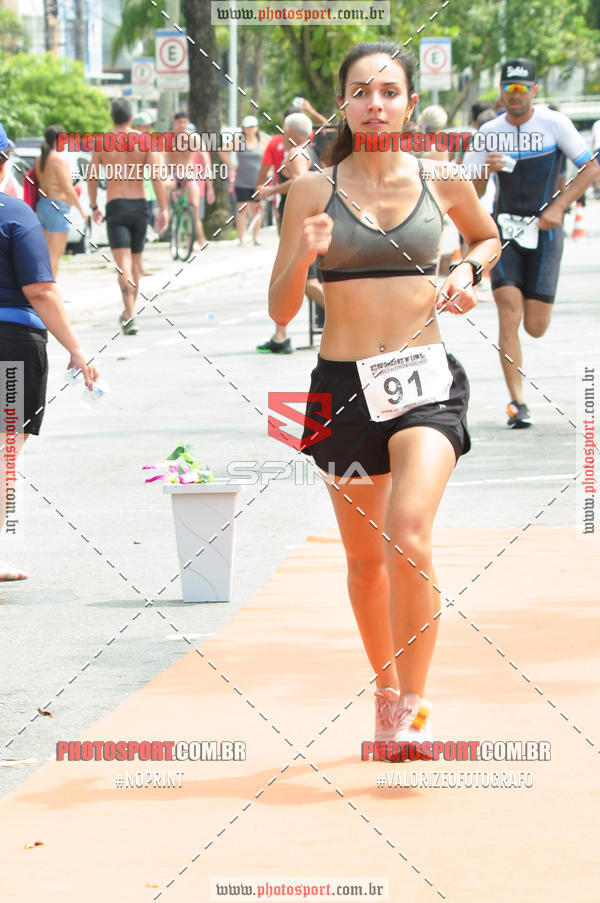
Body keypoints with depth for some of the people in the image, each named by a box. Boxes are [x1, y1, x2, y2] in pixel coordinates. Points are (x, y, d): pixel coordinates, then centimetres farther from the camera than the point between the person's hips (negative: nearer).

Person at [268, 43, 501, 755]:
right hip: (343, 384, 1)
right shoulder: (313, 191, 0)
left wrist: (466, 272, 3)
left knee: (408, 538, -21)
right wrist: (303, 254, -18)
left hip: (424, 378, -1)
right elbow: (280, 310, 1)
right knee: (365, 557, 12)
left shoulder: (442, 180, 2)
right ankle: (385, 694, 33)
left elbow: (487, 238, 24)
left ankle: (412, 710, -14)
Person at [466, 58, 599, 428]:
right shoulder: (490, 132, 2)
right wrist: (486, 171, -17)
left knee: (536, 327, -1)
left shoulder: (555, 124, -3)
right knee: (509, 318, -14)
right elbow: (470, 195, 5)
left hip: (544, 230, -1)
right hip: (505, 229, 1)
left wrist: (558, 207, -11)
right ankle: (518, 403, -12)